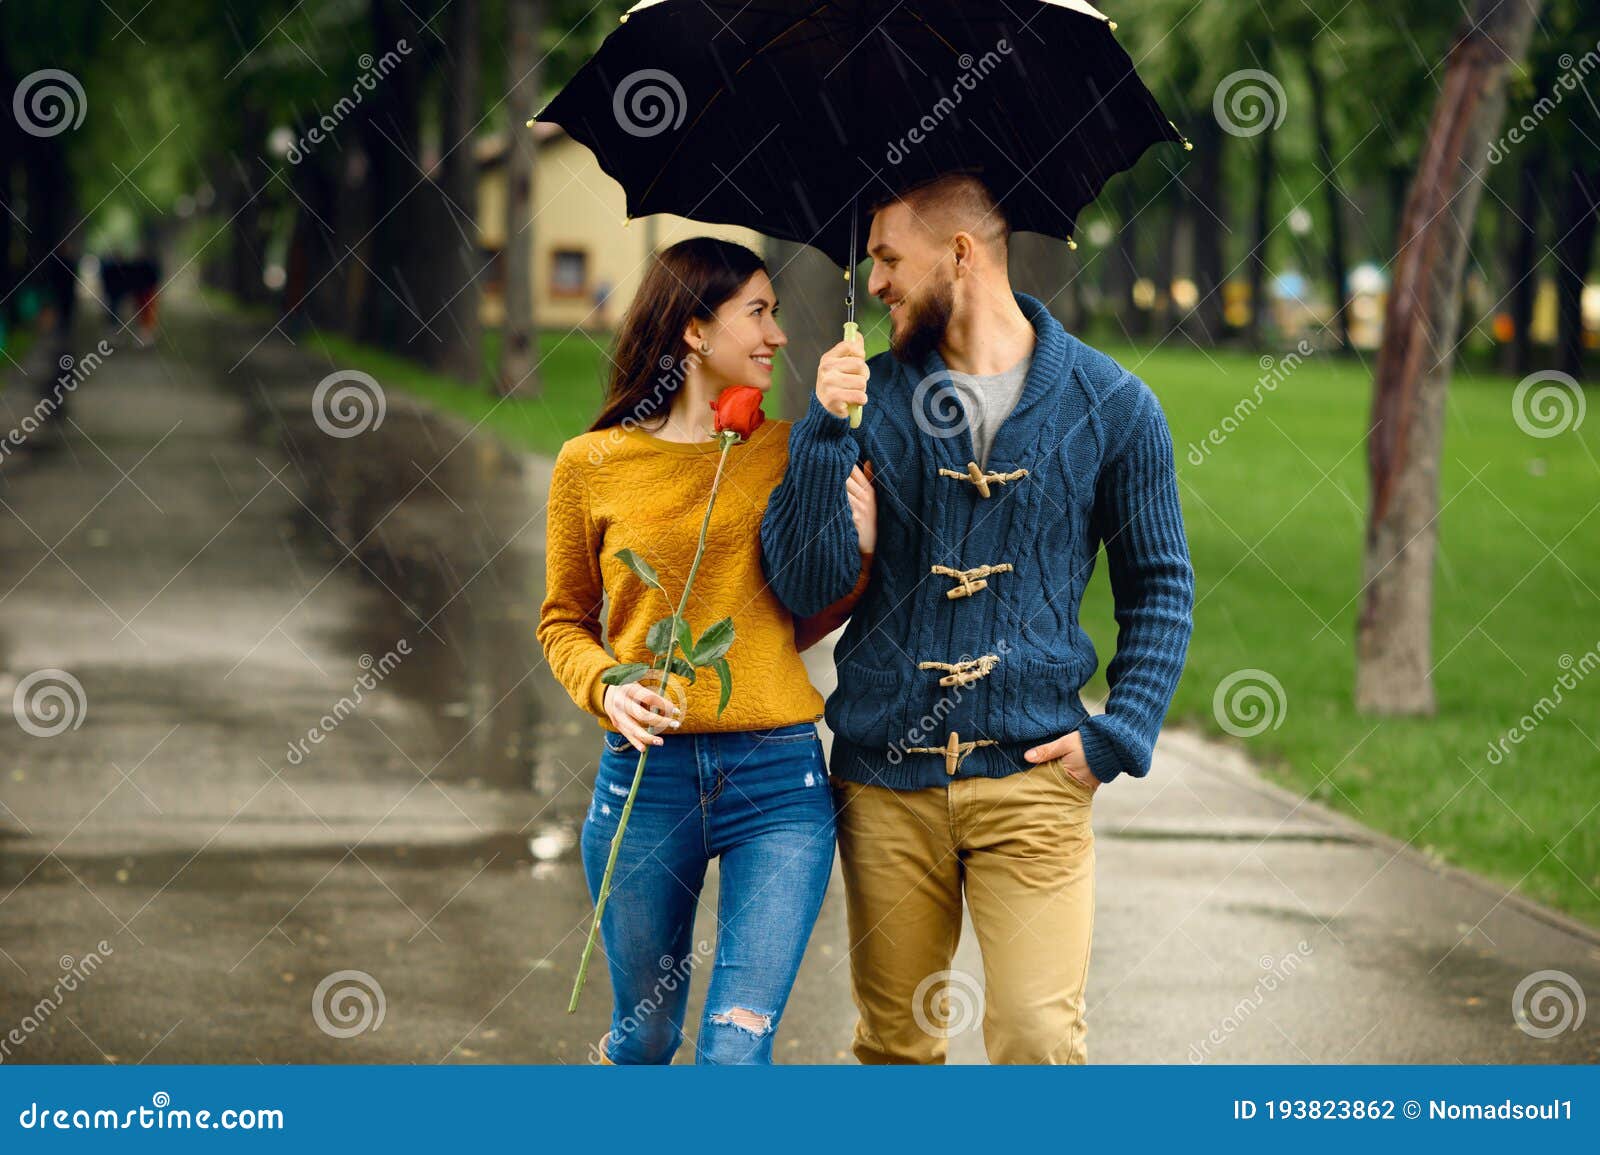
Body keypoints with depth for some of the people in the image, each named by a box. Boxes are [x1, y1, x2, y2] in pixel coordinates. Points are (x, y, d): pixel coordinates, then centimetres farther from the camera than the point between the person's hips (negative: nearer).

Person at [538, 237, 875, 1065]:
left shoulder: (786, 452, 7)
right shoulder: (593, 465, 2)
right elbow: (563, 623, 12)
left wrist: (857, 554, -3)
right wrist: (605, 688, -8)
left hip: (778, 778, 1)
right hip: (646, 776, 0)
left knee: (737, 1048, -10)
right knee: (645, 1036, 14)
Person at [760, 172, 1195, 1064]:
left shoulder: (1110, 404, 3)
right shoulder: (870, 396, 6)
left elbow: (1161, 583, 10)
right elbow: (807, 585, -3)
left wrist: (1122, 734, -2)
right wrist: (826, 429, -14)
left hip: (1032, 773, -2)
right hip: (886, 779, 2)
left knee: (1038, 1036, -12)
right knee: (894, 1042, 9)